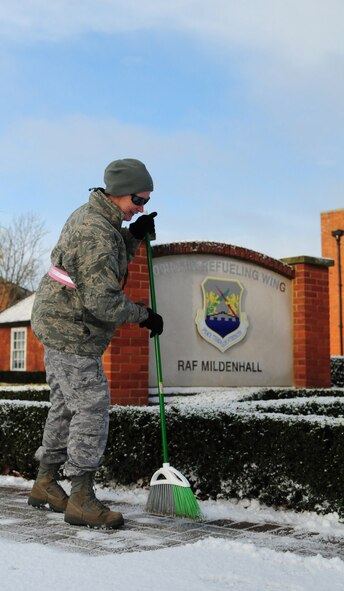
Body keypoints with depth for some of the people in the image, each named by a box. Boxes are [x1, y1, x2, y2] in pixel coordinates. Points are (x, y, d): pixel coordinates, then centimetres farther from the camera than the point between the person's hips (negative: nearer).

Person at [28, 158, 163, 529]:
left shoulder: (88, 215, 10)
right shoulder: (98, 233, -24)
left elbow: (109, 265, 18)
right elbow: (102, 301, -27)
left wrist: (133, 236, 3)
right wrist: (143, 315, -12)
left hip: (57, 325, 11)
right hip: (72, 331, -11)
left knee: (65, 404, 16)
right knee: (91, 406, -8)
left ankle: (45, 484, 26)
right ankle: (81, 498, -3)